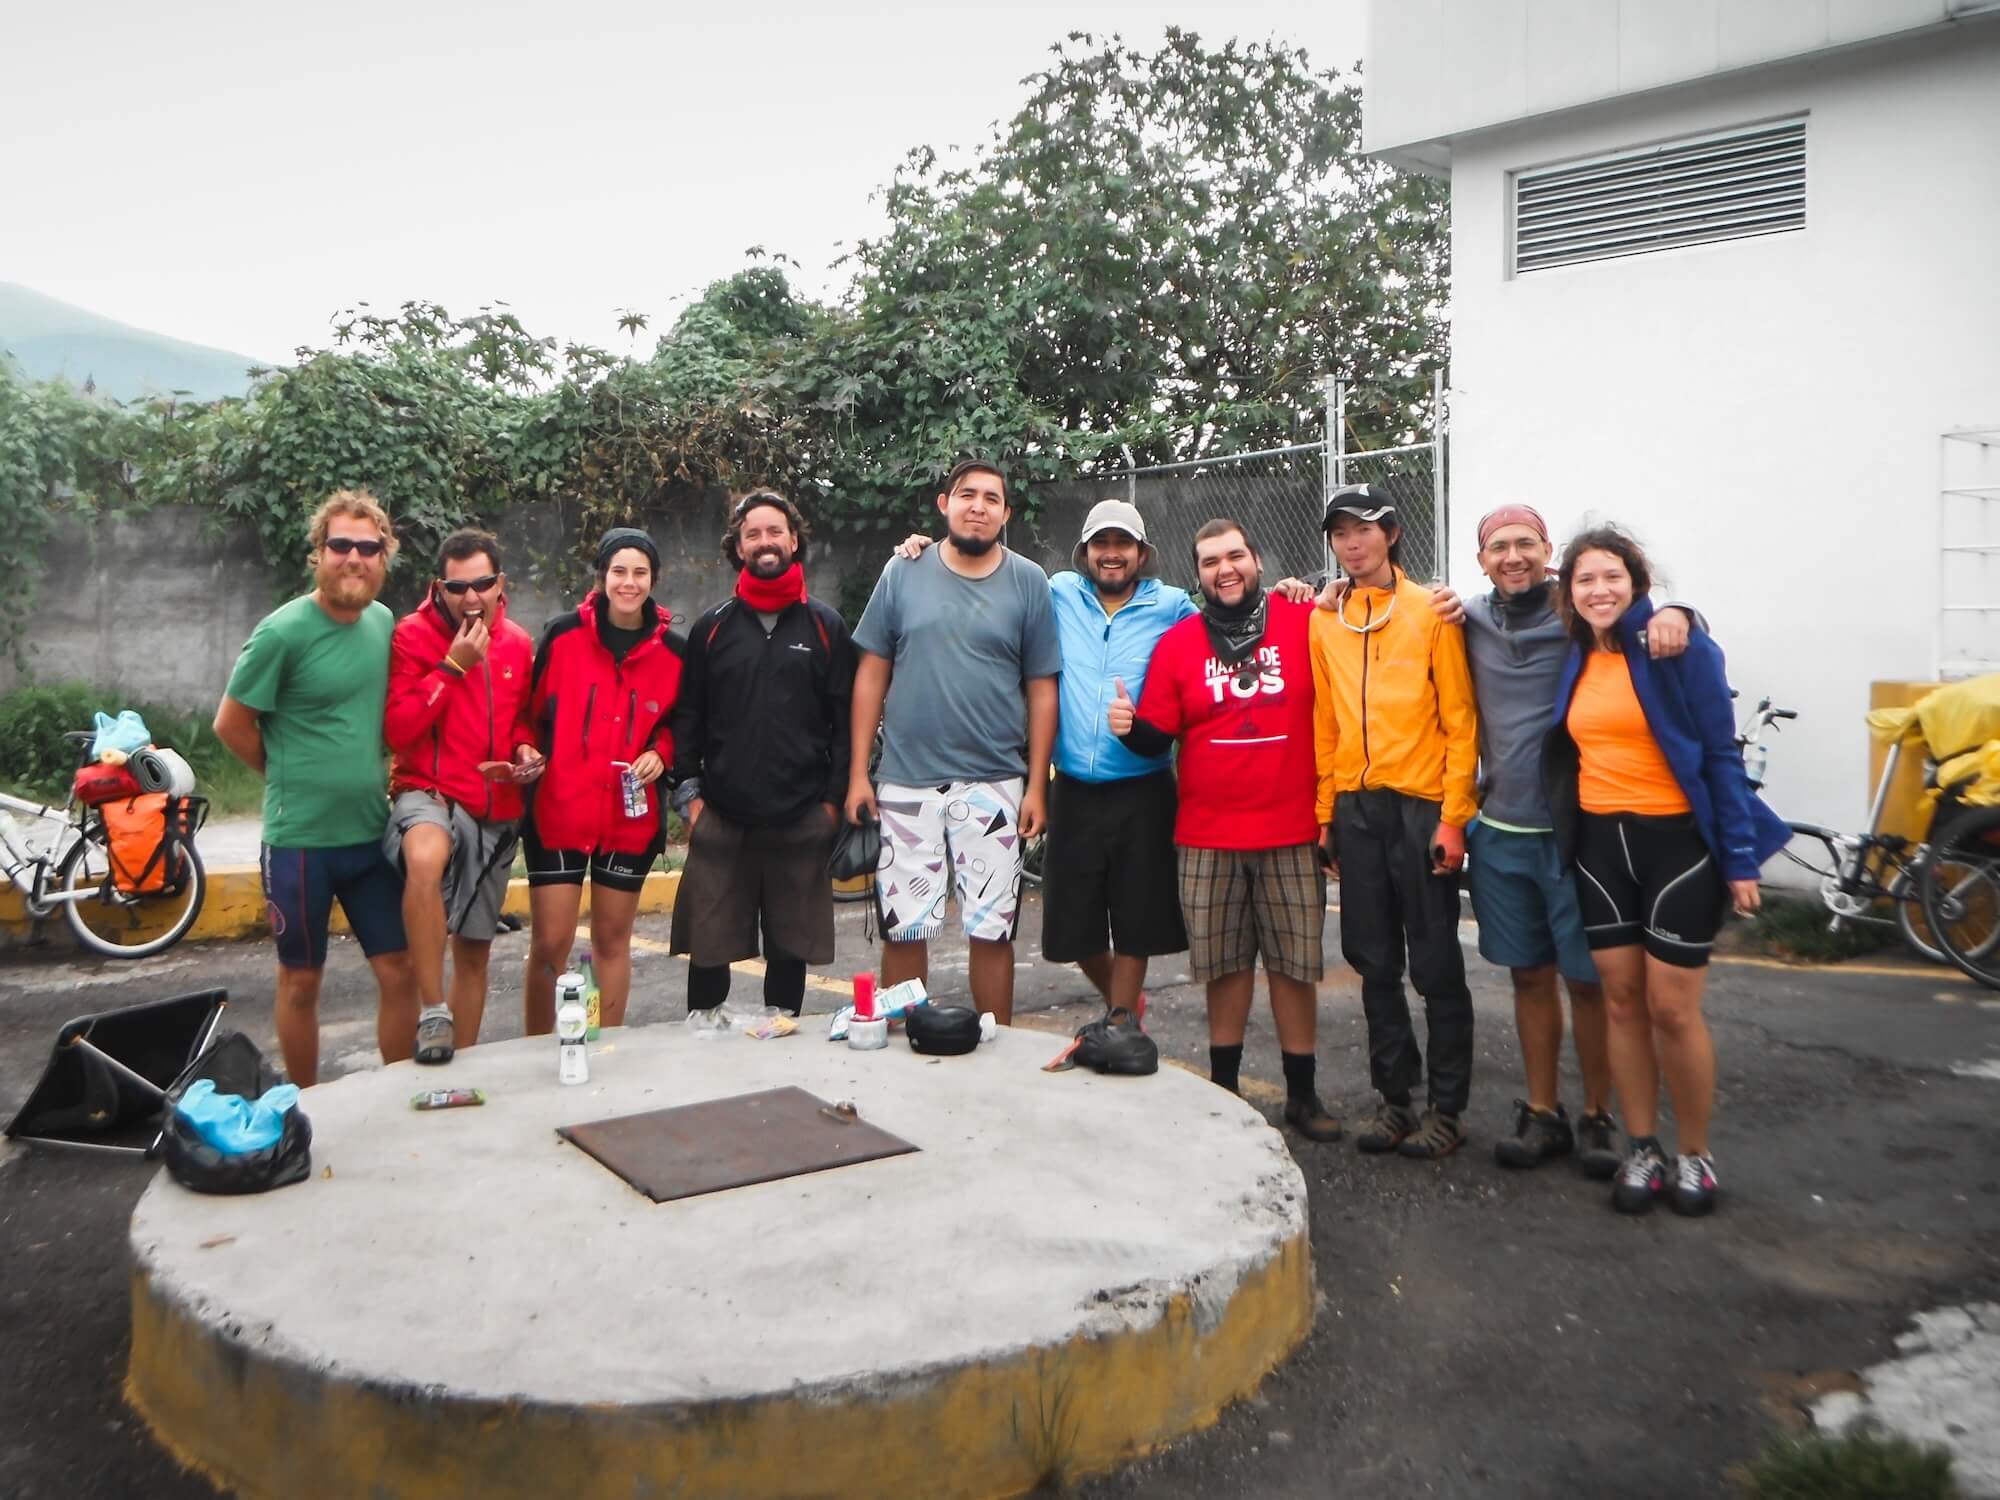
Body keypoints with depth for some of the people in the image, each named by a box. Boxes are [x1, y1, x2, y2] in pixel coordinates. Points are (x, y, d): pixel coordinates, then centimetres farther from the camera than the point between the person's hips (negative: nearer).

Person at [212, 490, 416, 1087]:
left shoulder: (384, 622, 3)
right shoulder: (283, 631, -14)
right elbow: (231, 724, -6)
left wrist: (367, 774, 8)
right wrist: (295, 778, 4)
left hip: (371, 832, 5)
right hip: (300, 837, -4)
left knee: (399, 972, 6)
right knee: (301, 981, 10)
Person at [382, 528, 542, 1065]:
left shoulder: (517, 643, 7)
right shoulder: (413, 634, -7)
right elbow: (397, 732, -14)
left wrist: (527, 750, 0)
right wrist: (452, 667, -18)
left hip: (496, 811, 5)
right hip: (429, 794, -5)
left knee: (474, 948, 13)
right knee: (425, 857, -40)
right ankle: (433, 1013, -28)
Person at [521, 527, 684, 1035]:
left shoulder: (672, 650, 2)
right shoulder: (563, 634, -3)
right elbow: (532, 713, 4)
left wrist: (659, 753, -5)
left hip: (632, 817, 2)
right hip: (557, 812, -2)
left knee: (613, 939, 13)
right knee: (550, 943, -1)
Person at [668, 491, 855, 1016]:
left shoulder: (825, 626, 5)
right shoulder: (711, 628, 7)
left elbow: (845, 719, 3)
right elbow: (686, 717, 7)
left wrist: (835, 799, -2)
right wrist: (688, 793, 0)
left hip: (803, 820, 0)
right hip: (721, 819, 1)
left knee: (791, 952, 9)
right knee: (708, 952, 4)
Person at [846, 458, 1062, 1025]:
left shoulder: (1028, 582, 2)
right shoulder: (903, 573, 4)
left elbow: (1042, 689, 2)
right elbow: (871, 675, 5)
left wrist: (1037, 785, -2)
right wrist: (858, 771, 0)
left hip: (994, 783, 0)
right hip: (907, 781, 1)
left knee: (991, 928, 6)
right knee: (903, 926, 7)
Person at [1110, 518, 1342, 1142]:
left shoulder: (1305, 623, 1)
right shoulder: (1177, 644, 5)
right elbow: (1156, 739, 3)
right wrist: (1130, 727, -15)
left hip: (1292, 835, -1)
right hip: (1207, 838, 1)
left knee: (1294, 965, 5)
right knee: (1225, 966, 8)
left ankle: (1302, 1094, 18)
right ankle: (1223, 1088, 23)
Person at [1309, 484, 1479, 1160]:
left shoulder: (1432, 611, -2)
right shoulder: (1324, 622, 9)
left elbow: (1460, 720, -5)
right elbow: (1324, 725, 11)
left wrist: (1454, 816, -10)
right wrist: (1325, 813, 6)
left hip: (1421, 806, -4)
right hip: (1353, 808, 4)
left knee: (1436, 965, 3)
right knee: (1375, 962, 11)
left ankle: (1446, 1108, 15)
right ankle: (1394, 1098, 22)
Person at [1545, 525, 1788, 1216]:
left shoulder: (1683, 650, -7)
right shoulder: (1575, 660, 7)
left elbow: (1721, 754, -7)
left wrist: (1739, 857, -9)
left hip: (1677, 842, -4)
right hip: (1600, 845, 5)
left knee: (1673, 1009, -2)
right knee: (1623, 1002, 8)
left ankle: (1696, 1156, 18)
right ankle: (1642, 1151, 20)